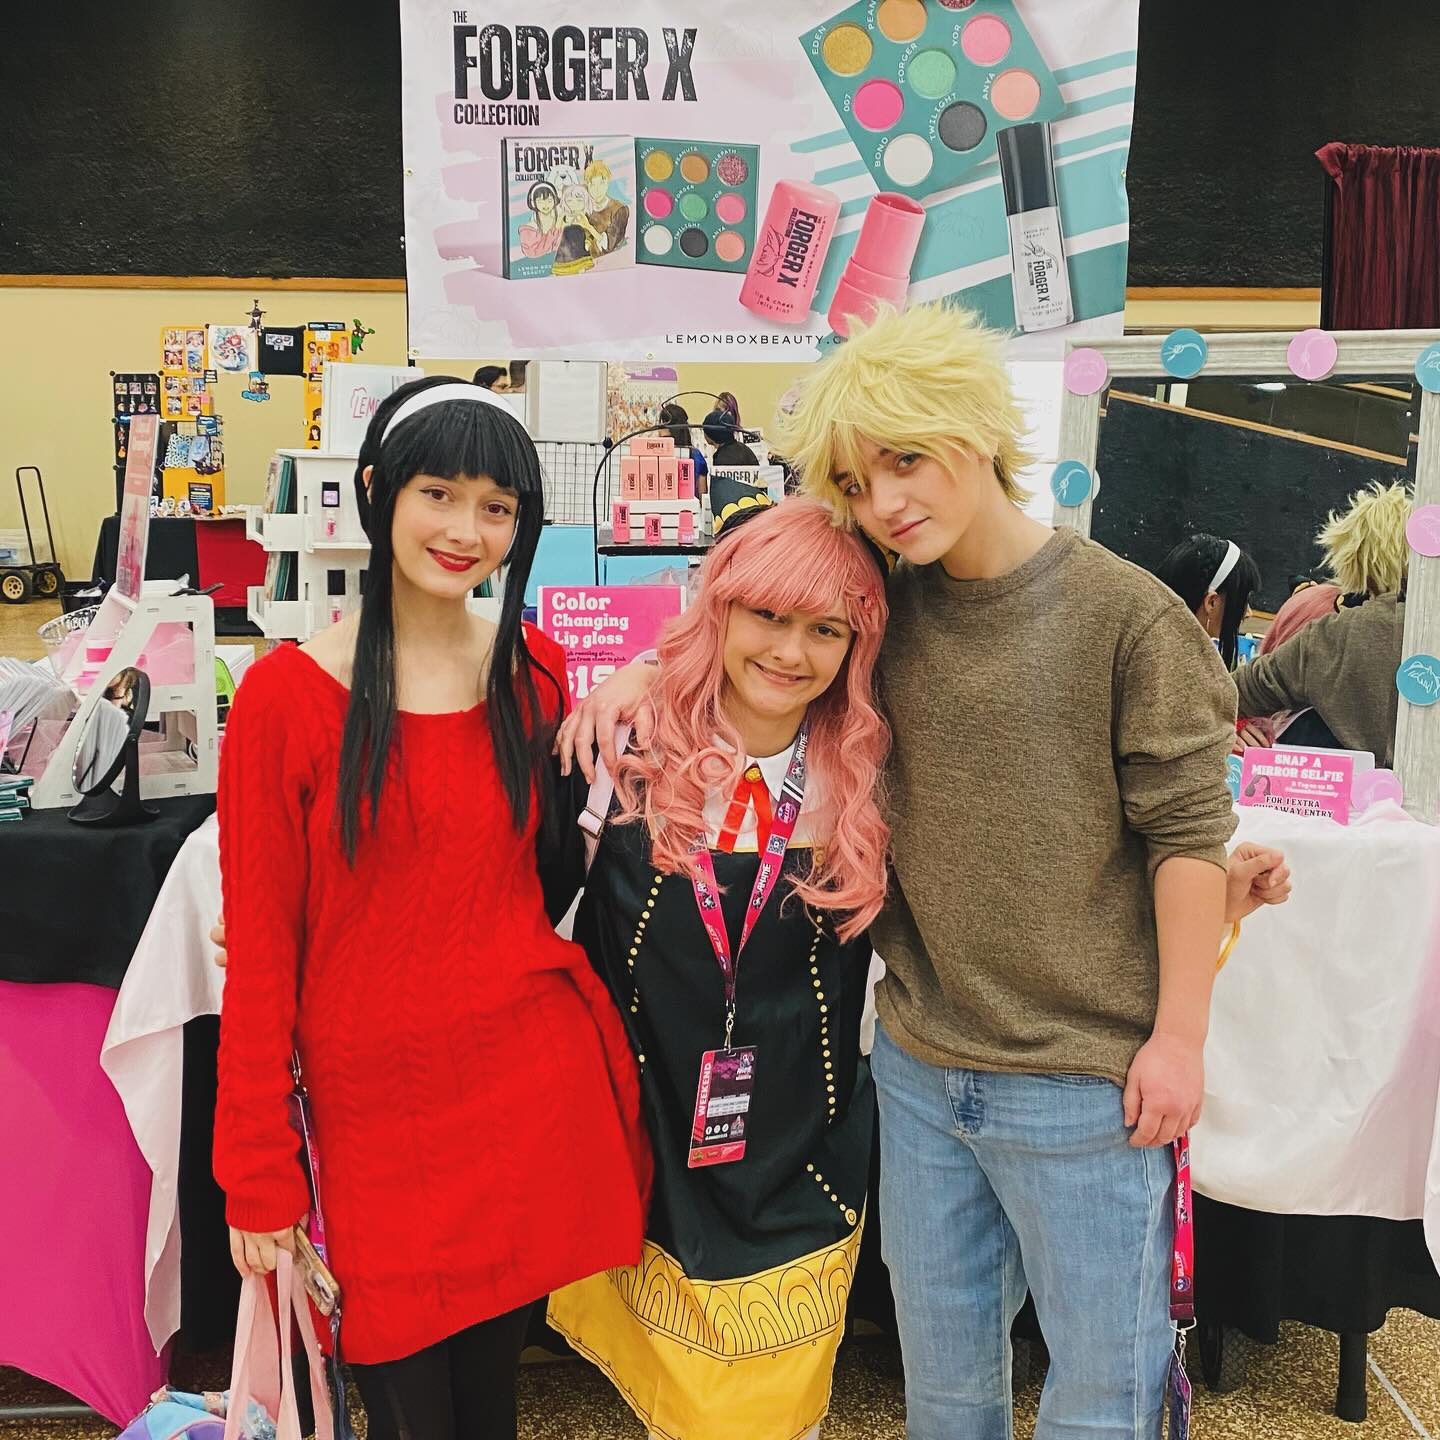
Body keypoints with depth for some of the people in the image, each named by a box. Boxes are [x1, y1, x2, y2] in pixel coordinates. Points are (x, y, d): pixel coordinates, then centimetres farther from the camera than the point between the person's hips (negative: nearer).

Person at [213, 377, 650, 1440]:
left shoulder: (535, 671, 3)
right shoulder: (288, 694, -9)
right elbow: (261, 944, -6)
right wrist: (259, 1175, -5)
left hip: (539, 1082, 3)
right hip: (376, 1102, -2)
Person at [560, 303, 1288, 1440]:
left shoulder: (1125, 613, -11)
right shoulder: (887, 599, 2)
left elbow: (1187, 834, -8)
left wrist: (1179, 1036, -8)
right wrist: (643, 672, 0)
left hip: (1085, 1079, -4)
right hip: (919, 1064, 5)